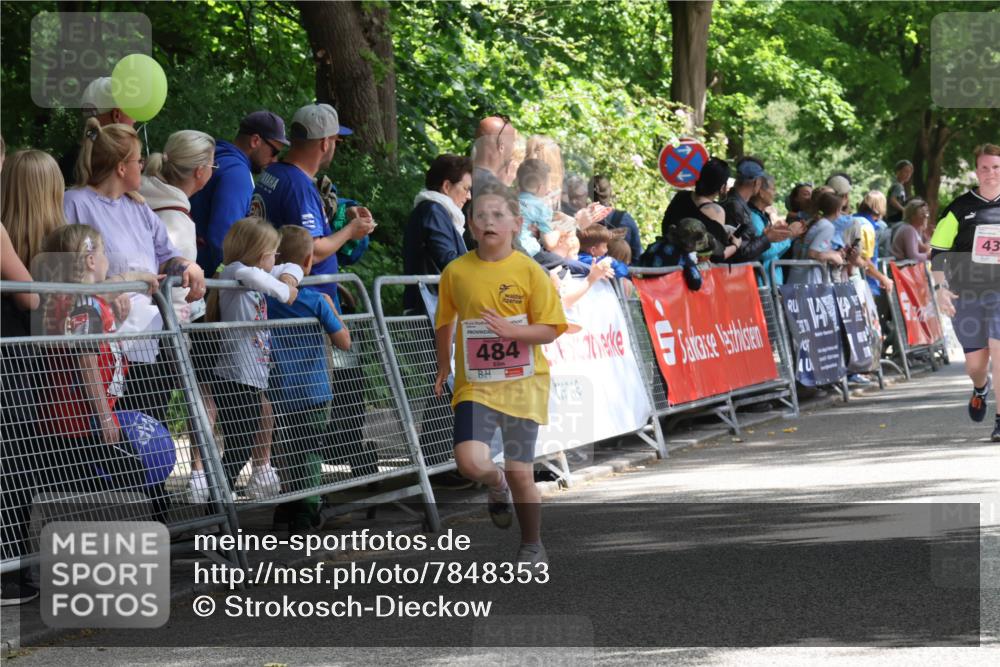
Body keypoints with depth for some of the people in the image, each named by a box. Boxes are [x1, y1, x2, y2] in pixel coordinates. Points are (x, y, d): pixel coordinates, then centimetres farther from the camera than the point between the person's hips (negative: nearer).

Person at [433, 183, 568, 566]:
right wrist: (444, 367, 21)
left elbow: (550, 330, -7)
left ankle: (533, 547, 26)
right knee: (471, 463, -19)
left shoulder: (530, 271, -7)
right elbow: (445, 322, 16)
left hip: (522, 384, -1)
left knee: (520, 474, 2)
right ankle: (497, 487, 18)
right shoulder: (456, 271, 0)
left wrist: (510, 329, -22)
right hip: (475, 385, 1)